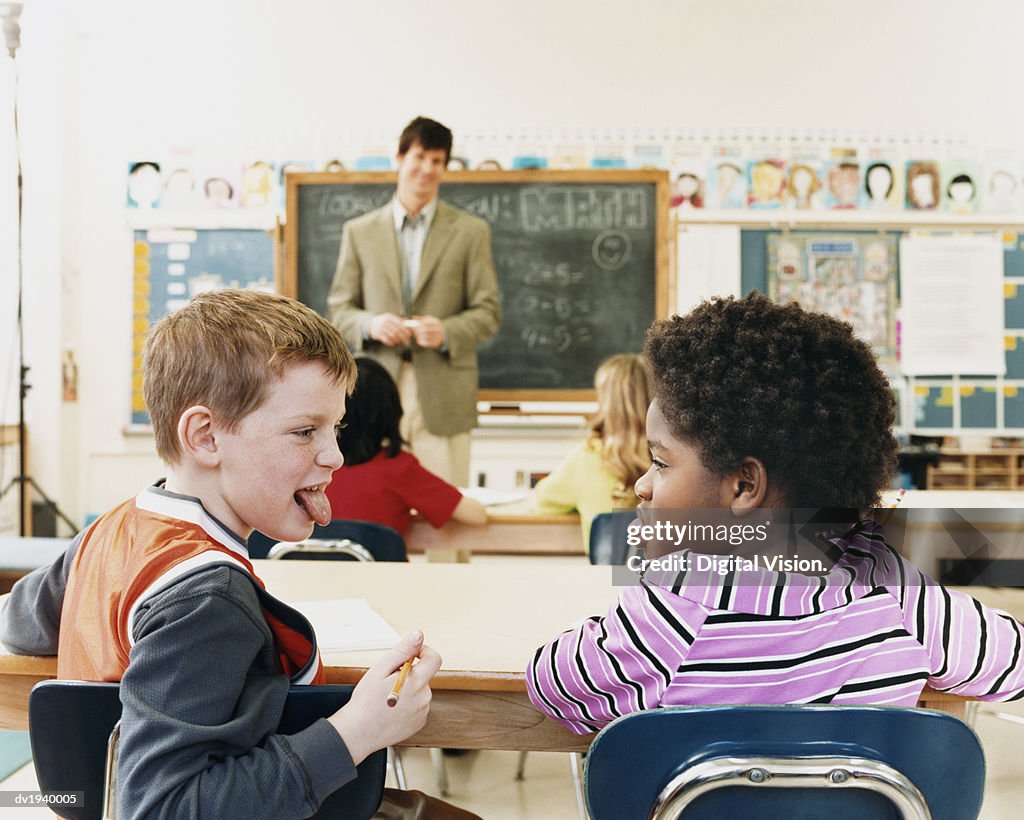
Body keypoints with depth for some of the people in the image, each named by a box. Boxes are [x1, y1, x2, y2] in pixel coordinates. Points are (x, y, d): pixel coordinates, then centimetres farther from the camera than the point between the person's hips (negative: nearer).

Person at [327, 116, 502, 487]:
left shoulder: (470, 231, 8)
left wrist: (447, 332, -14)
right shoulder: (359, 232, 12)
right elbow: (338, 309, 12)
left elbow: (488, 311, 5)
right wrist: (370, 324, -10)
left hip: (443, 393, -1)